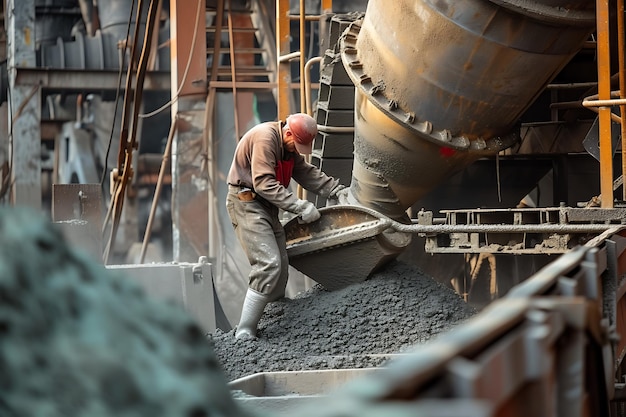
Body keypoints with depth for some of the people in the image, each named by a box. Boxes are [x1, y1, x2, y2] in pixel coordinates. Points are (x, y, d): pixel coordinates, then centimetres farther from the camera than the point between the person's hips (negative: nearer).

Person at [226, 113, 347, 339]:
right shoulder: (265, 138, -20)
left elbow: (307, 172, 14)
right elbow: (263, 183, -26)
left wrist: (337, 191, 3)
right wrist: (300, 206, -26)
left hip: (266, 206, 11)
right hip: (247, 203, -11)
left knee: (281, 269, 8)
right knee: (269, 264, -20)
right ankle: (244, 333, -20)